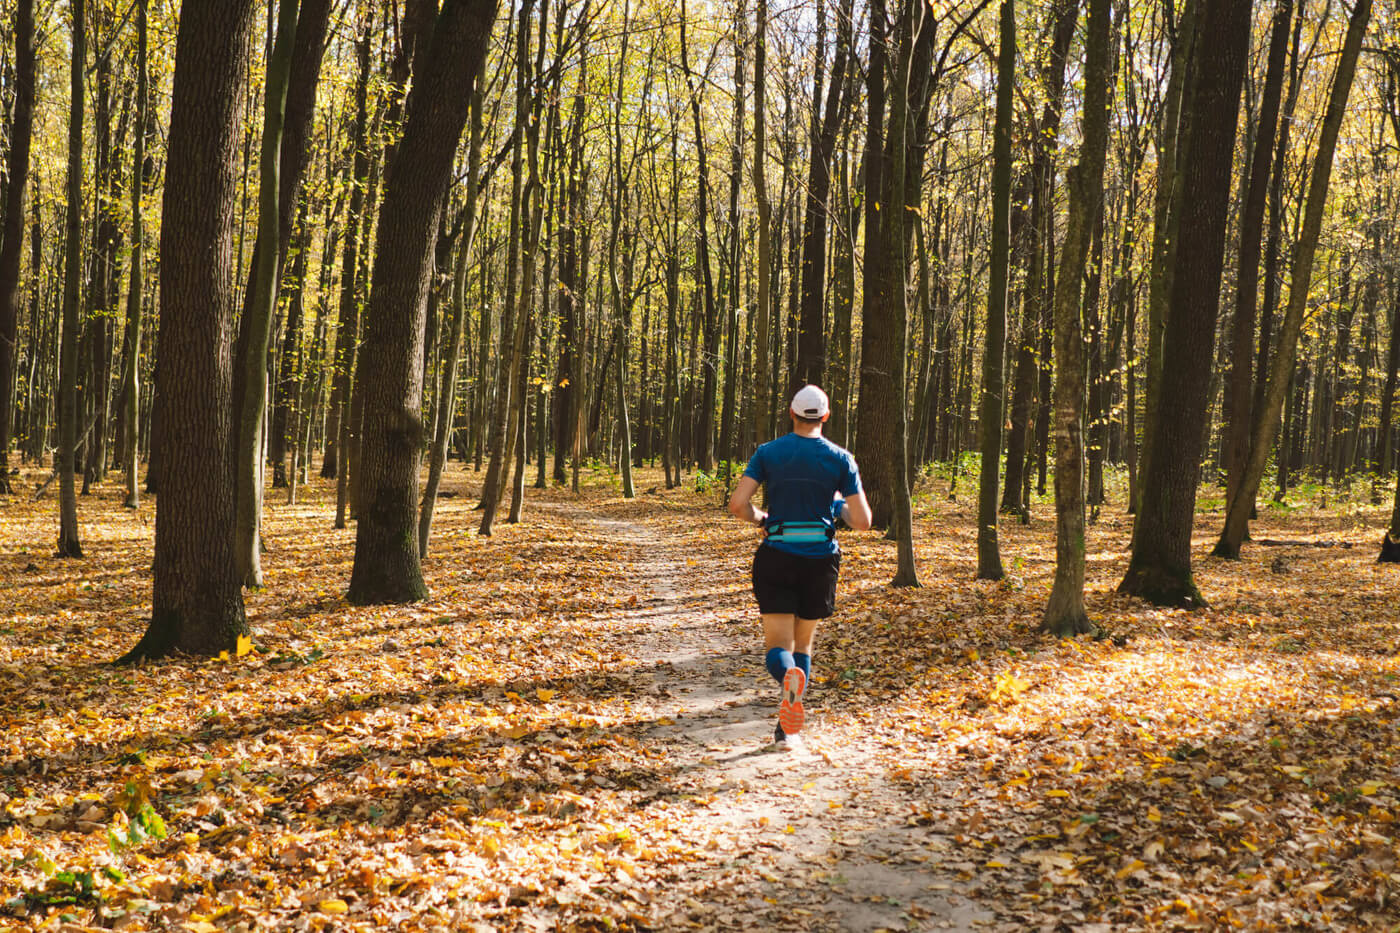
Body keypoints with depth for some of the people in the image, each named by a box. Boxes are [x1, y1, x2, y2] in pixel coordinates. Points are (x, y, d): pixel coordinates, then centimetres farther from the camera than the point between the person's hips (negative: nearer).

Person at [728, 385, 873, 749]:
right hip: (820, 559, 1)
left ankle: (790, 677, -35)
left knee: (778, 647, 2)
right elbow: (862, 521, -4)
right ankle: (786, 728, 14)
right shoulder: (840, 458, -1)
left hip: (776, 557, -1)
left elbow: (738, 504, -8)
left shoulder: (768, 452, 0)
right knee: (803, 644, 19)